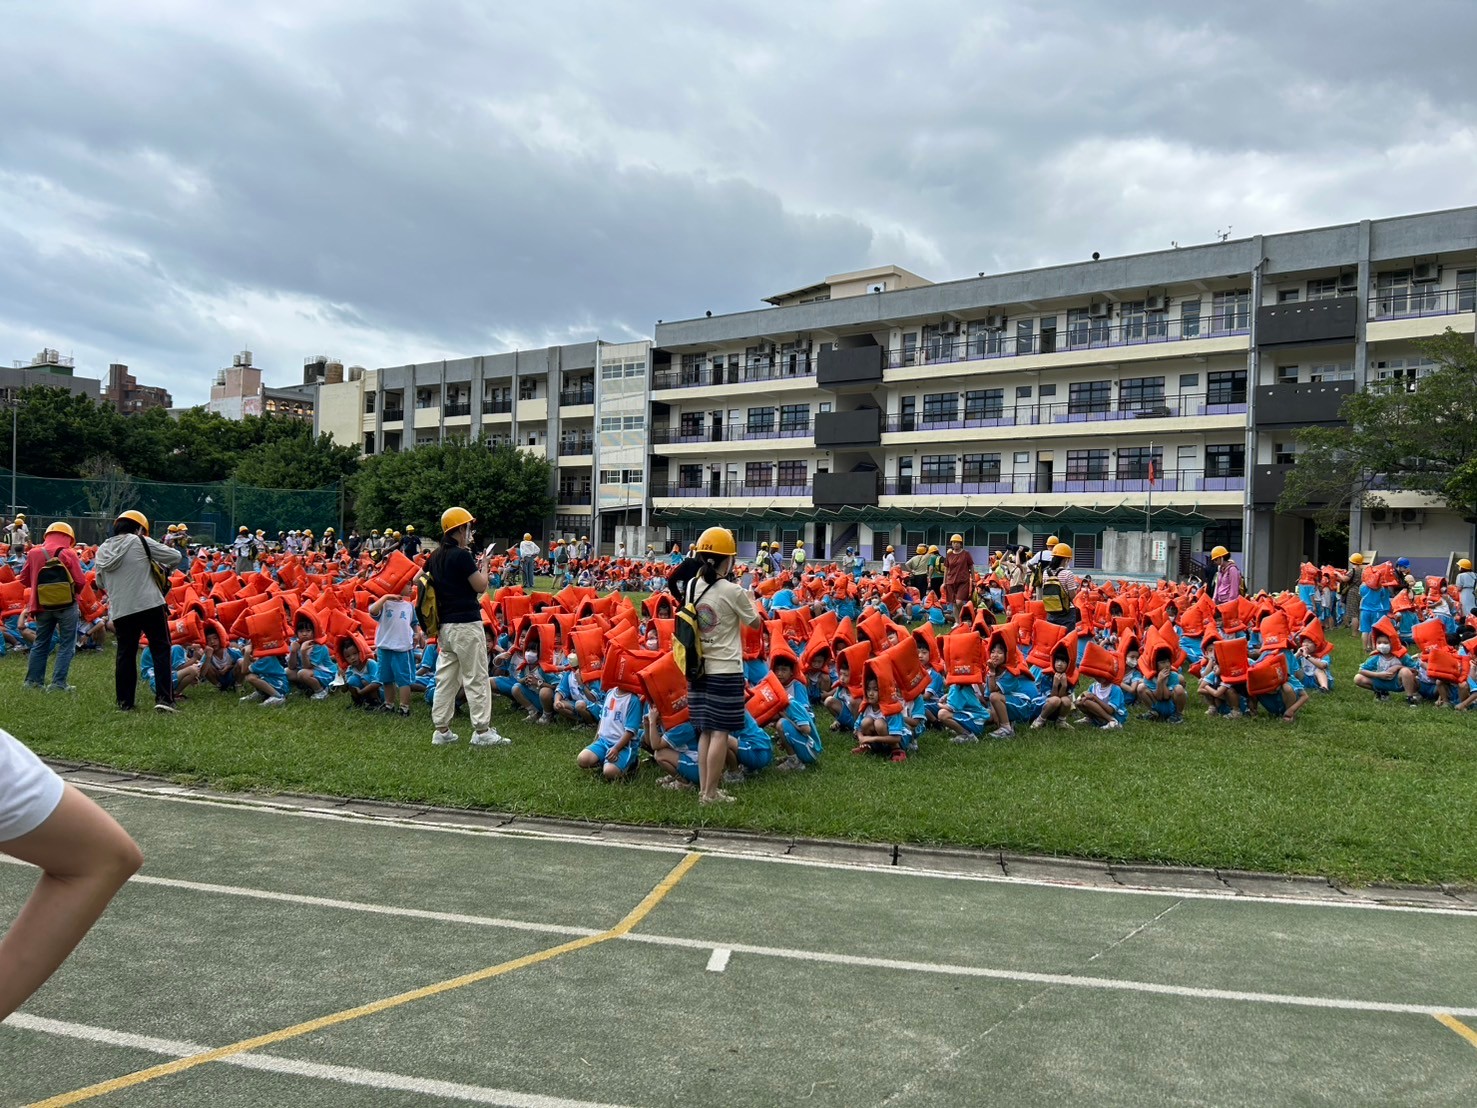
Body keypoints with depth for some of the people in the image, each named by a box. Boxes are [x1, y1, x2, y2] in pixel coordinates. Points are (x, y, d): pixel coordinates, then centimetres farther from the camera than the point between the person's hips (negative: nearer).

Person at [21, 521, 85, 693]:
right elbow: (80, 582, -13)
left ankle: (33, 680, 20)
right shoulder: (68, 553, -10)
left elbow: (24, 579, 7)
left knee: (40, 643, 17)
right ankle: (59, 682, -1)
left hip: (43, 606, 4)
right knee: (66, 645, 4)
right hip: (67, 605, -4)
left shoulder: (33, 553, 2)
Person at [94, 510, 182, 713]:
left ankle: (124, 702, 16)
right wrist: (162, 566, 20)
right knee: (161, 650, 2)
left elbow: (101, 582, 22)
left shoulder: (102, 550, 11)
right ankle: (164, 698, -5)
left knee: (125, 654, 13)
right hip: (150, 605, -5)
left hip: (120, 611, 5)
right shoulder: (141, 542, -3)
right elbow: (175, 557, 0)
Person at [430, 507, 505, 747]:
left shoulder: (435, 557, 9)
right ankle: (482, 731, 2)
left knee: (445, 678, 11)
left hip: (444, 624, 8)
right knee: (476, 678, -1)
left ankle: (441, 730, 15)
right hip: (466, 623, -8)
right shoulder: (462, 555, -14)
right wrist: (483, 565, 4)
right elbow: (481, 586, -12)